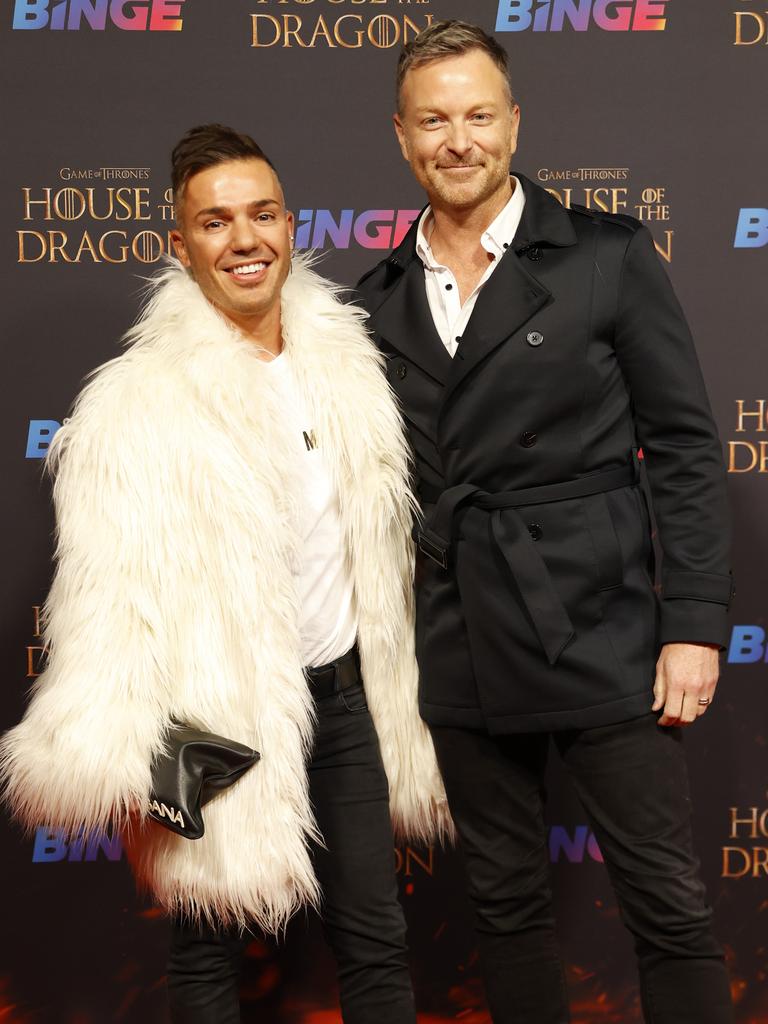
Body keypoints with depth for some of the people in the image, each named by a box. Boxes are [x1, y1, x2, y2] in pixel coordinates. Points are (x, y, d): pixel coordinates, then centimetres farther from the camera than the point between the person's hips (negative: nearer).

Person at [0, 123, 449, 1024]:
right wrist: (124, 780, -20)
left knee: (376, 940, 14)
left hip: (341, 694, 5)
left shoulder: (345, 364, 2)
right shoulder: (136, 404, -15)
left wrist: (399, 694, 16)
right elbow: (112, 601, -18)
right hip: (221, 716, -4)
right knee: (209, 950, 13)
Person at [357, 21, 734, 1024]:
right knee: (506, 903, 15)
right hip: (458, 659, 4)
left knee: (668, 906, 2)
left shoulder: (608, 256, -3)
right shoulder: (380, 300, 8)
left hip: (598, 640, -3)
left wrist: (695, 626, -9)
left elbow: (686, 449, -4)